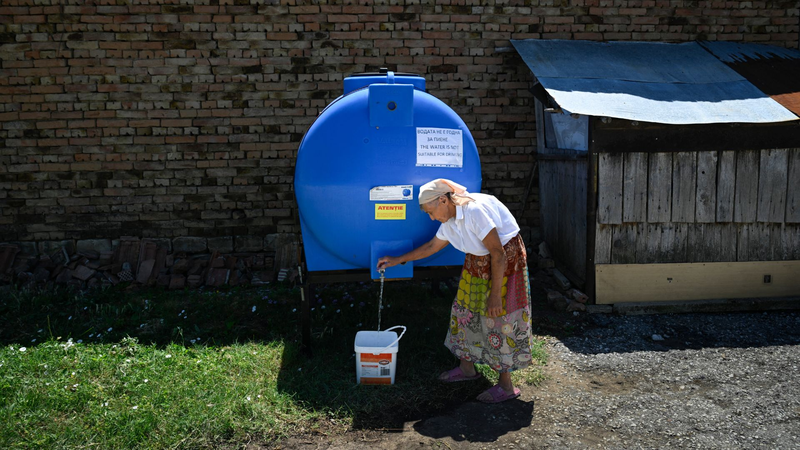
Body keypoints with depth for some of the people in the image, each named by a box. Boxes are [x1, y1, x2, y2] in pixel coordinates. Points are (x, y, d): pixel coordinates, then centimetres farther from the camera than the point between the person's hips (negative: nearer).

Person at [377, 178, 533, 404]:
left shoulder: (475, 210, -29)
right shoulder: (451, 220, -1)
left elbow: (498, 254, -26)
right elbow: (432, 245, 17)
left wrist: (495, 294, -23)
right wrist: (397, 260, 20)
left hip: (505, 262, -9)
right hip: (477, 263, 9)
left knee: (498, 317, -6)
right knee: (466, 309, 12)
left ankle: (506, 385, 6)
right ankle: (467, 368, 29)